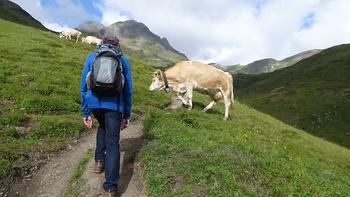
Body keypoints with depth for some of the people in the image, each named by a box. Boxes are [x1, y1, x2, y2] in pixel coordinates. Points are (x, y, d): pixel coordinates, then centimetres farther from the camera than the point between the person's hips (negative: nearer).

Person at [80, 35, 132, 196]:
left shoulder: (91, 56, 14)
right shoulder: (123, 60, 13)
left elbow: (83, 86, 9)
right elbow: (128, 90, 11)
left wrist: (85, 112, 13)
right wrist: (126, 115, 17)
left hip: (94, 103, 2)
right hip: (114, 105, -2)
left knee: (103, 126, 33)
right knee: (113, 144, 3)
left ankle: (99, 160, 30)